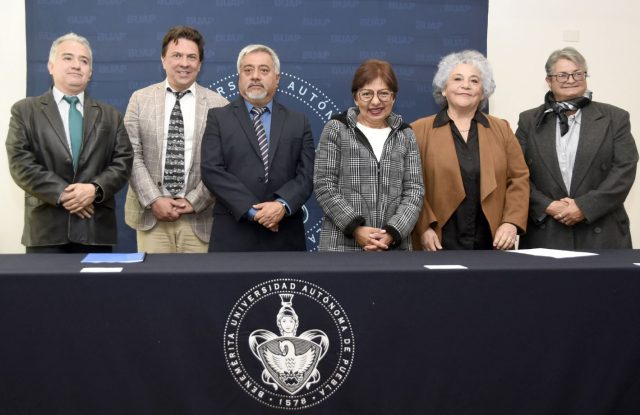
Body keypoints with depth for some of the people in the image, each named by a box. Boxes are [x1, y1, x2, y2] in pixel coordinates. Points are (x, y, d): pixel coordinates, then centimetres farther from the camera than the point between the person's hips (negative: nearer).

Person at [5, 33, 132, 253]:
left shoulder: (110, 115, 14)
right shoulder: (25, 111, 7)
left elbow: (123, 161, 5)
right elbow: (21, 163, -4)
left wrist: (95, 189, -13)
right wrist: (62, 194, -15)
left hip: (96, 229, 2)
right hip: (46, 228, -2)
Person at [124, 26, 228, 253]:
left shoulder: (218, 105, 2)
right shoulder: (140, 99, 6)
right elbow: (131, 155, 1)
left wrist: (193, 201, -8)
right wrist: (154, 200, -9)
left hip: (199, 217, -1)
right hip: (151, 214, 1)